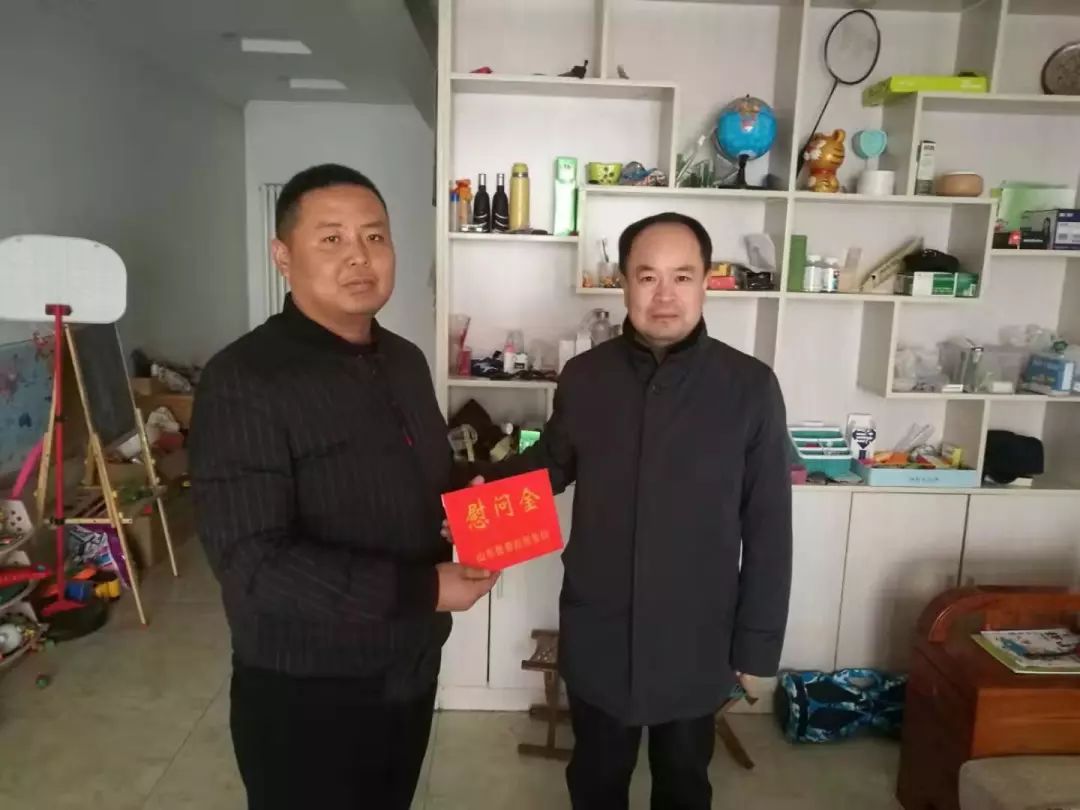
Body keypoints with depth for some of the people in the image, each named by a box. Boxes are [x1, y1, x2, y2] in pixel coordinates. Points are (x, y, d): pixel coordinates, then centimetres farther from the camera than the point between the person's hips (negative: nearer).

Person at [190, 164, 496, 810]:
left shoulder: (406, 362, 4)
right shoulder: (243, 381, -20)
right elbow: (253, 563, -26)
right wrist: (424, 589, -25)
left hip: (413, 670, 7)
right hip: (305, 695, -7)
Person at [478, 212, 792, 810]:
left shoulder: (750, 387, -12)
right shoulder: (583, 377, -6)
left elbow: (769, 526, -7)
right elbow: (554, 460, 10)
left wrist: (757, 640, -5)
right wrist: (489, 484, -9)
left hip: (695, 640, -1)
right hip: (596, 635, 2)